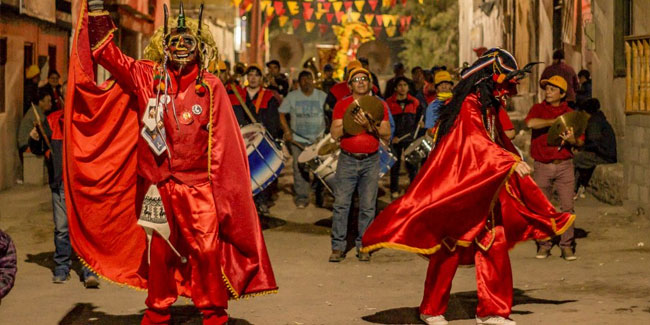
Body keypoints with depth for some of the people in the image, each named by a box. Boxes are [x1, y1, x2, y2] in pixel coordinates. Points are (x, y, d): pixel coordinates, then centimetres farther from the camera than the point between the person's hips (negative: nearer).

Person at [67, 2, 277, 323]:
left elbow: (222, 141, -2)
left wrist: (220, 185, -5)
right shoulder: (146, 77, 2)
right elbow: (105, 50, 1)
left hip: (199, 185, -2)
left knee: (208, 249, -5)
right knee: (158, 251, 12)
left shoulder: (210, 86, -3)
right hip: (157, 185, 2)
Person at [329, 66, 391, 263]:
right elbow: (335, 133, -2)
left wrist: (370, 126, -14)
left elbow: (387, 135, 2)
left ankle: (363, 246, 8)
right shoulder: (342, 105, 6)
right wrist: (353, 121, -16)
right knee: (341, 204, -5)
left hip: (371, 160, 1)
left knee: (368, 207, 1)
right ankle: (338, 247, 0)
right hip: (347, 160, -1)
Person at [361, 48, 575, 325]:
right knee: (449, 248, -2)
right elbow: (476, 140, -27)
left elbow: (497, 142, 28)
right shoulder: (469, 105, -14)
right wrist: (511, 162, -35)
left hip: (485, 192, 9)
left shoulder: (489, 107, 16)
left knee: (494, 245, 3)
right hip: (457, 188, -9)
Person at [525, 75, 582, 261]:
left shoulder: (569, 114, 7)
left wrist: (572, 140, -17)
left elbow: (580, 143, 5)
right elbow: (530, 123, -19)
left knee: (567, 206, -5)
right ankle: (544, 245, 15)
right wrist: (554, 121, -15)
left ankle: (567, 246, 2)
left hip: (564, 165, 0)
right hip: (542, 166, 0)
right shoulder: (538, 109, 5)